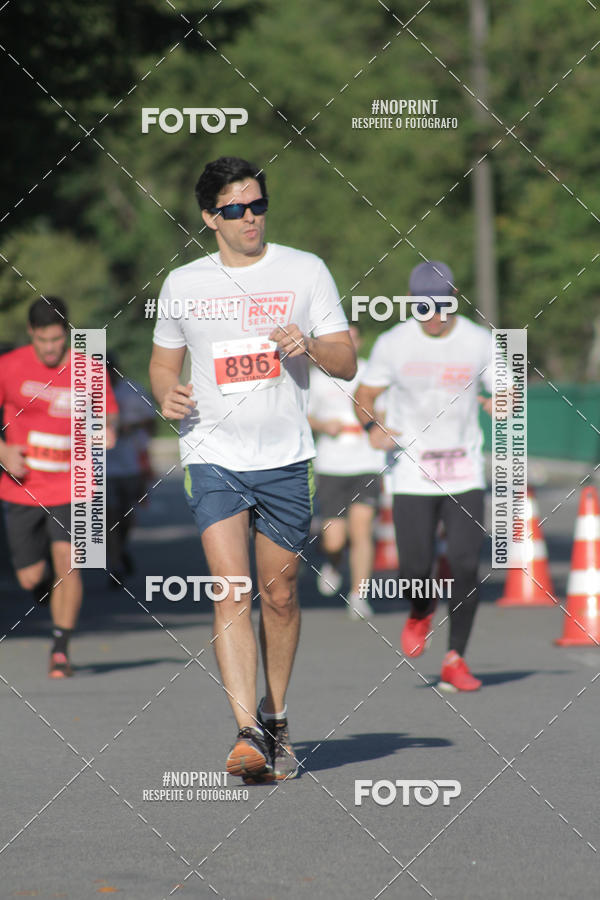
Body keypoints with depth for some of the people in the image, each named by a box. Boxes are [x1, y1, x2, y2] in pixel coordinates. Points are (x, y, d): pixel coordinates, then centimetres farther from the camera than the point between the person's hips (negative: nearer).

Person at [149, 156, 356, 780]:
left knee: (279, 596, 8)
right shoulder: (182, 284, 7)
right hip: (213, 456, 0)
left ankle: (275, 719, 28)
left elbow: (346, 364, 4)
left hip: (286, 459, 0)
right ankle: (248, 733, -22)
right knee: (231, 591, -15)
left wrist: (310, 346, -17)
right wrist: (167, 394, -3)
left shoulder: (305, 271, 3)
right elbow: (163, 361, 20)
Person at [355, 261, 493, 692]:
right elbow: (364, 395, 7)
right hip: (412, 474, 0)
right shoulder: (393, 344, -1)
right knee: (415, 570, -8)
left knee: (465, 566, -9)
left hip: (465, 475, 1)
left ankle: (455, 660, 5)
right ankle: (421, 612, 28)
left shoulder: (479, 342, 1)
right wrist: (372, 425, -15)